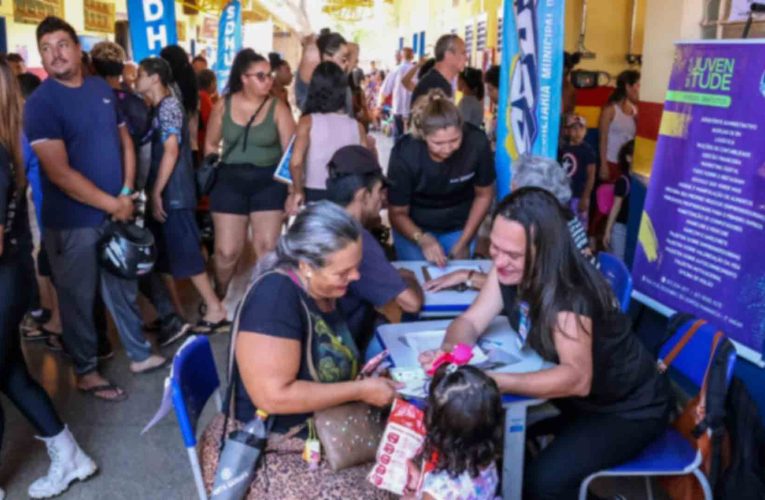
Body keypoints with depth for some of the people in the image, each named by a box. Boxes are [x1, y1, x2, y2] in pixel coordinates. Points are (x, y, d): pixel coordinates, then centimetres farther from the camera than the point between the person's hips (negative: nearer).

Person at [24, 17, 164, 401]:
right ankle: (86, 371, 25)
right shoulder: (40, 103, -13)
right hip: (72, 222, -5)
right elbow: (59, 172, -20)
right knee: (78, 297, 9)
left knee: (123, 288, 18)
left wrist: (127, 192, -3)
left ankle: (140, 355, 34)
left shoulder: (102, 89, 6)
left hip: (117, 211, 6)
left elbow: (124, 140, 12)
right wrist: (111, 203, -17)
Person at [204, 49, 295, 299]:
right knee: (227, 250, 3)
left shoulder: (277, 108, -5)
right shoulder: (223, 105, 0)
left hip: (269, 181, -1)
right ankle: (217, 296, 30)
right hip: (230, 180, 1)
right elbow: (211, 144, 11)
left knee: (267, 248, 1)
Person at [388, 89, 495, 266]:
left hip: (459, 227, 1)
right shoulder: (404, 154, -32)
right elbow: (398, 213, -18)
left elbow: (484, 195, -9)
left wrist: (464, 242, -10)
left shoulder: (477, 143, -29)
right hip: (413, 228, -1)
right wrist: (423, 240, -36)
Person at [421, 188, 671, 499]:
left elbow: (578, 378, -44)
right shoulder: (509, 269, -12)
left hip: (629, 409, -7)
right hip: (575, 396, 7)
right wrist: (448, 353, -30)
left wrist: (496, 382, -54)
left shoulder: (571, 294, -34)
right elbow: (471, 321, -9)